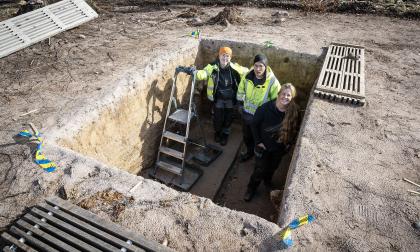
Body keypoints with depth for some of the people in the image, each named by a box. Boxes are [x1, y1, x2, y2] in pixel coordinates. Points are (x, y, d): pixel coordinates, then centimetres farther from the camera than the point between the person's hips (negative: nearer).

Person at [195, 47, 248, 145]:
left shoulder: (234, 67, -10)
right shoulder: (213, 67, -15)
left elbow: (246, 72, 0)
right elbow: (203, 73, -30)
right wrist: (194, 72, -49)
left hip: (230, 98, 1)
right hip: (219, 98, -1)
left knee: (228, 118, 14)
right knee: (218, 117, 9)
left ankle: (225, 134, 42)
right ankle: (217, 132, 42)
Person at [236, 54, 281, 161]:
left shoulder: (272, 82, -25)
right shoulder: (247, 76, -13)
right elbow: (241, 91, 5)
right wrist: (241, 104, 9)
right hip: (246, 113, 4)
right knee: (246, 136, 25)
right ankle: (249, 152, 53)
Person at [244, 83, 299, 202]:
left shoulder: (294, 112, -17)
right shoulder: (266, 108, -25)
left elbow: (294, 130, 1)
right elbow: (254, 124, -12)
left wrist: (288, 143, 0)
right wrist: (258, 141, -12)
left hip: (279, 148, 3)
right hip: (263, 146, -3)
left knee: (272, 168, 26)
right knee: (260, 170, 8)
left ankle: (267, 180, 58)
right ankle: (251, 189, 33)